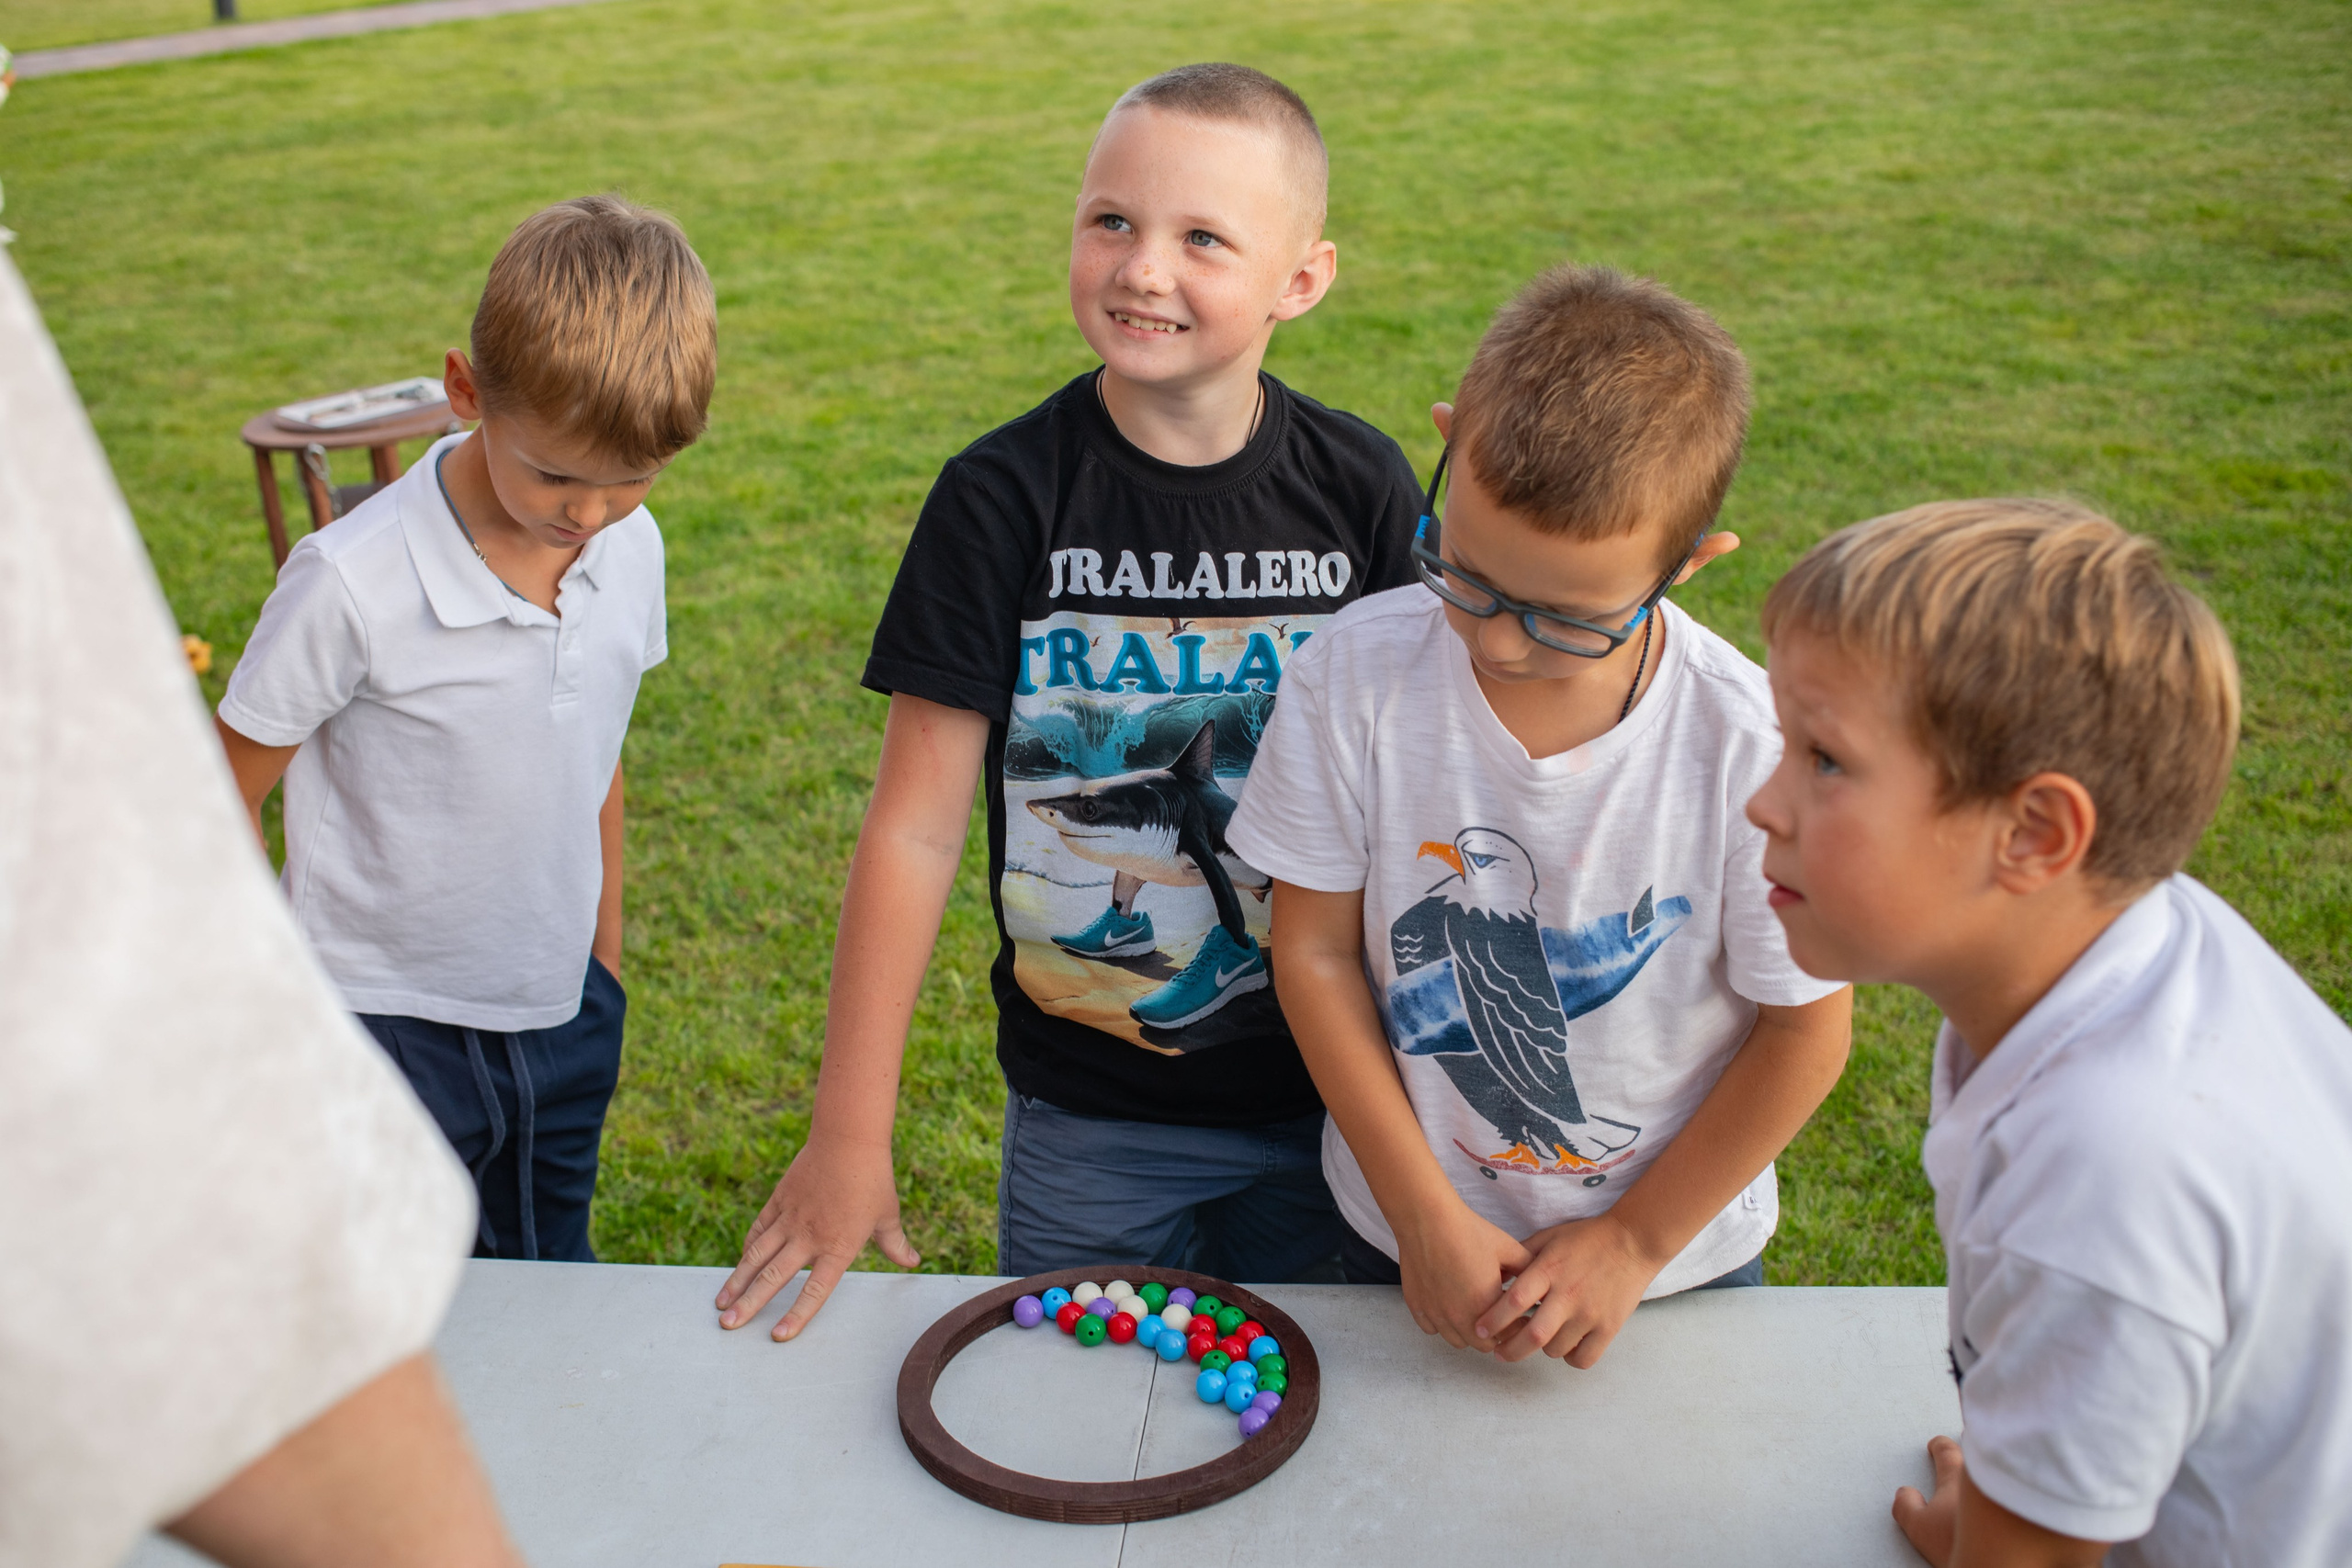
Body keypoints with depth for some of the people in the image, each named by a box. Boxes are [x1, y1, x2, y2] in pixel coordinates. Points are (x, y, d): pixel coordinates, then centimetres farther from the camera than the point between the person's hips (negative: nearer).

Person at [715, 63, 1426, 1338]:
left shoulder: (1363, 489, -7)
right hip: (1087, 1120, -1)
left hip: (1328, 1100, 2)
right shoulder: (1001, 500, -13)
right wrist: (850, 1135, -10)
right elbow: (915, 826, -11)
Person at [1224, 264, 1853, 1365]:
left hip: (1677, 1252, -1)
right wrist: (1424, 1213, -11)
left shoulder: (1751, 748, -25)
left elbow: (1805, 1029, -12)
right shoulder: (1356, 674, -21)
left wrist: (1632, 1243, -8)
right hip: (1407, 1234, 1)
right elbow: (1316, 952, -12)